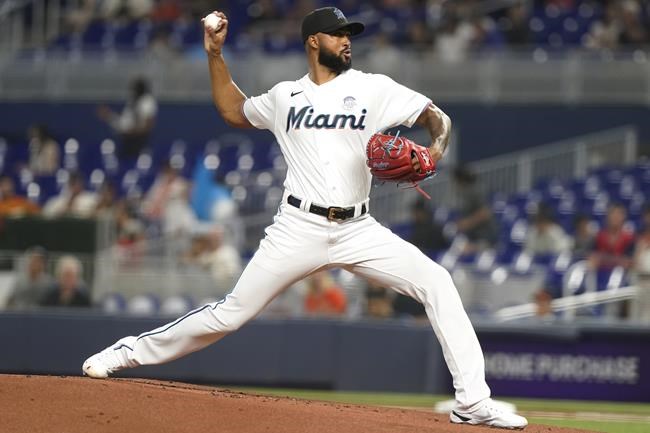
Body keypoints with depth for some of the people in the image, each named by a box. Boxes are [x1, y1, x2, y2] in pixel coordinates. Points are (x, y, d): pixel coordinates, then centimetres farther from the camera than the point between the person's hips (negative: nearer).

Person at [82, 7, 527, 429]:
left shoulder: (374, 89, 4)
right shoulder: (285, 96, 10)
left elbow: (438, 118, 2)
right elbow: (234, 111, 27)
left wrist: (435, 149, -20)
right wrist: (215, 55, 19)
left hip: (358, 231, 0)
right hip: (299, 230, 0)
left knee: (436, 282, -18)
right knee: (232, 312, -2)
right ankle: (133, 350, 17)